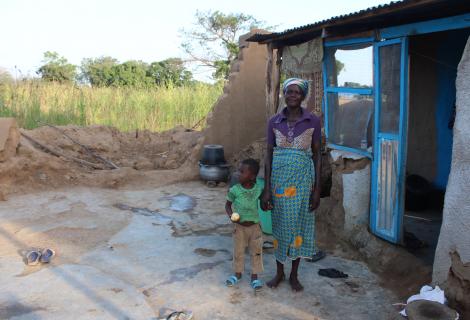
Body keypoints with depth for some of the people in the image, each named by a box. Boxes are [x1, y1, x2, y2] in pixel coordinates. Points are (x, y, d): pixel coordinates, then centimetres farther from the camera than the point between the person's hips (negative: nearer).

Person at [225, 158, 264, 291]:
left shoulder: (259, 189, -9)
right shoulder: (235, 190, -13)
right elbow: (228, 204, 1)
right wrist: (231, 215, -17)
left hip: (254, 226, 1)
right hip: (239, 226, 0)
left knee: (256, 251, 9)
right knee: (238, 251, 13)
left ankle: (254, 276, 26)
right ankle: (237, 273, 34)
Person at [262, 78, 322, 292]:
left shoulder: (313, 121, -3)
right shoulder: (274, 122, 1)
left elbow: (317, 156, 0)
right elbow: (269, 155, 2)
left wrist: (317, 189, -4)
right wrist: (266, 189, -4)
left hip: (303, 178, -1)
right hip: (279, 177, 1)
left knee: (299, 224, 7)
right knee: (280, 224, 9)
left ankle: (294, 275, 24)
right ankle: (279, 272, 27)